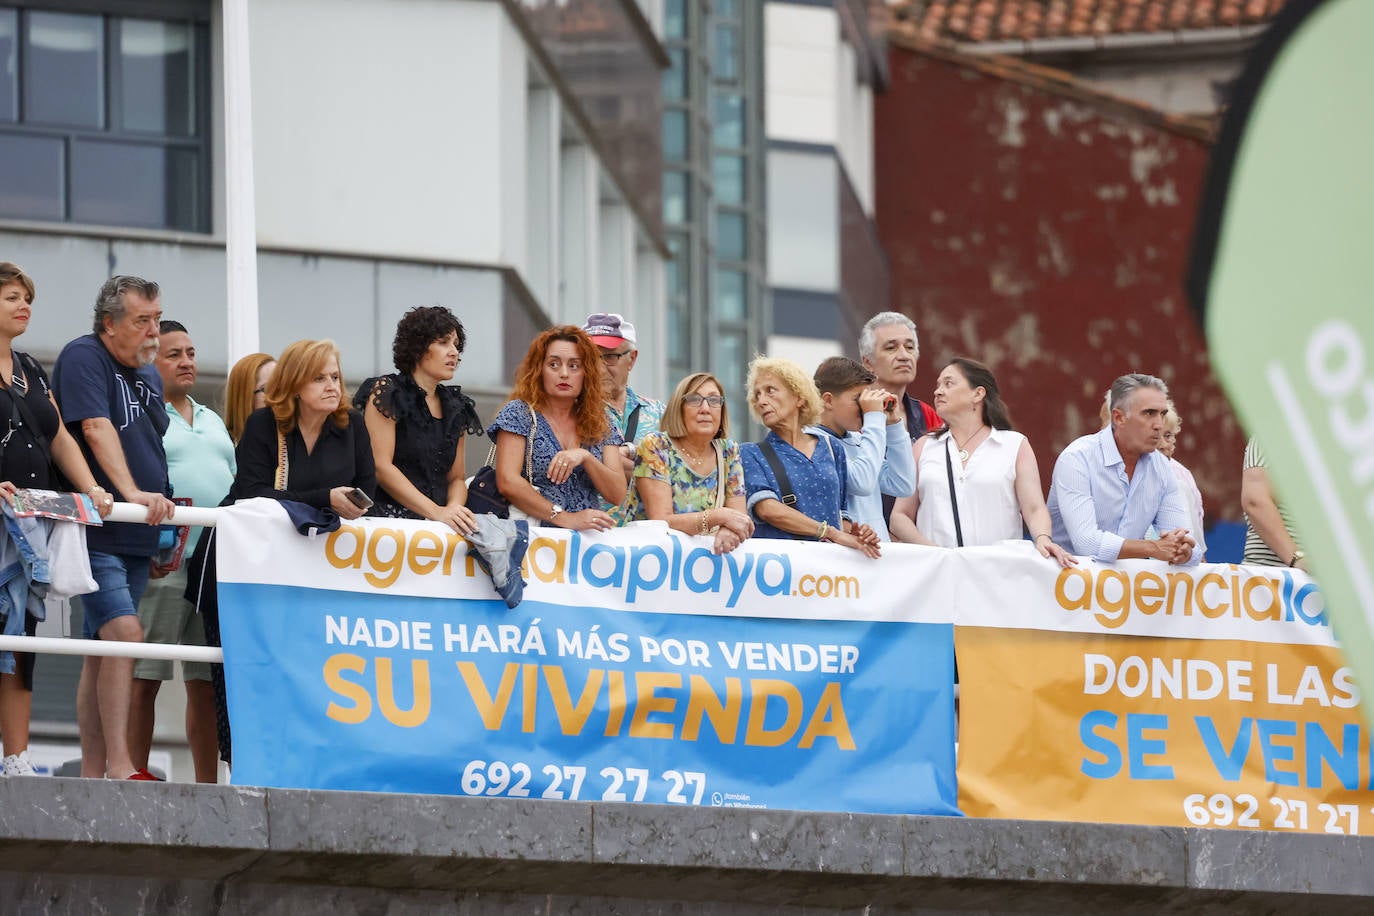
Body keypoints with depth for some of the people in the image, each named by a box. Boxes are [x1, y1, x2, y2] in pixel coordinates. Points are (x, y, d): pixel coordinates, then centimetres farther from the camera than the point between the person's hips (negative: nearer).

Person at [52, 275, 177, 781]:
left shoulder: (149, 376, 19)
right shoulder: (83, 358, -6)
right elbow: (96, 429, -19)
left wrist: (161, 508, 17)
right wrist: (132, 492, -30)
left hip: (136, 535, 8)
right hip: (95, 531, -8)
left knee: (102, 652, 8)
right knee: (124, 631, -21)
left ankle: (93, 772, 8)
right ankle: (119, 764, -24)